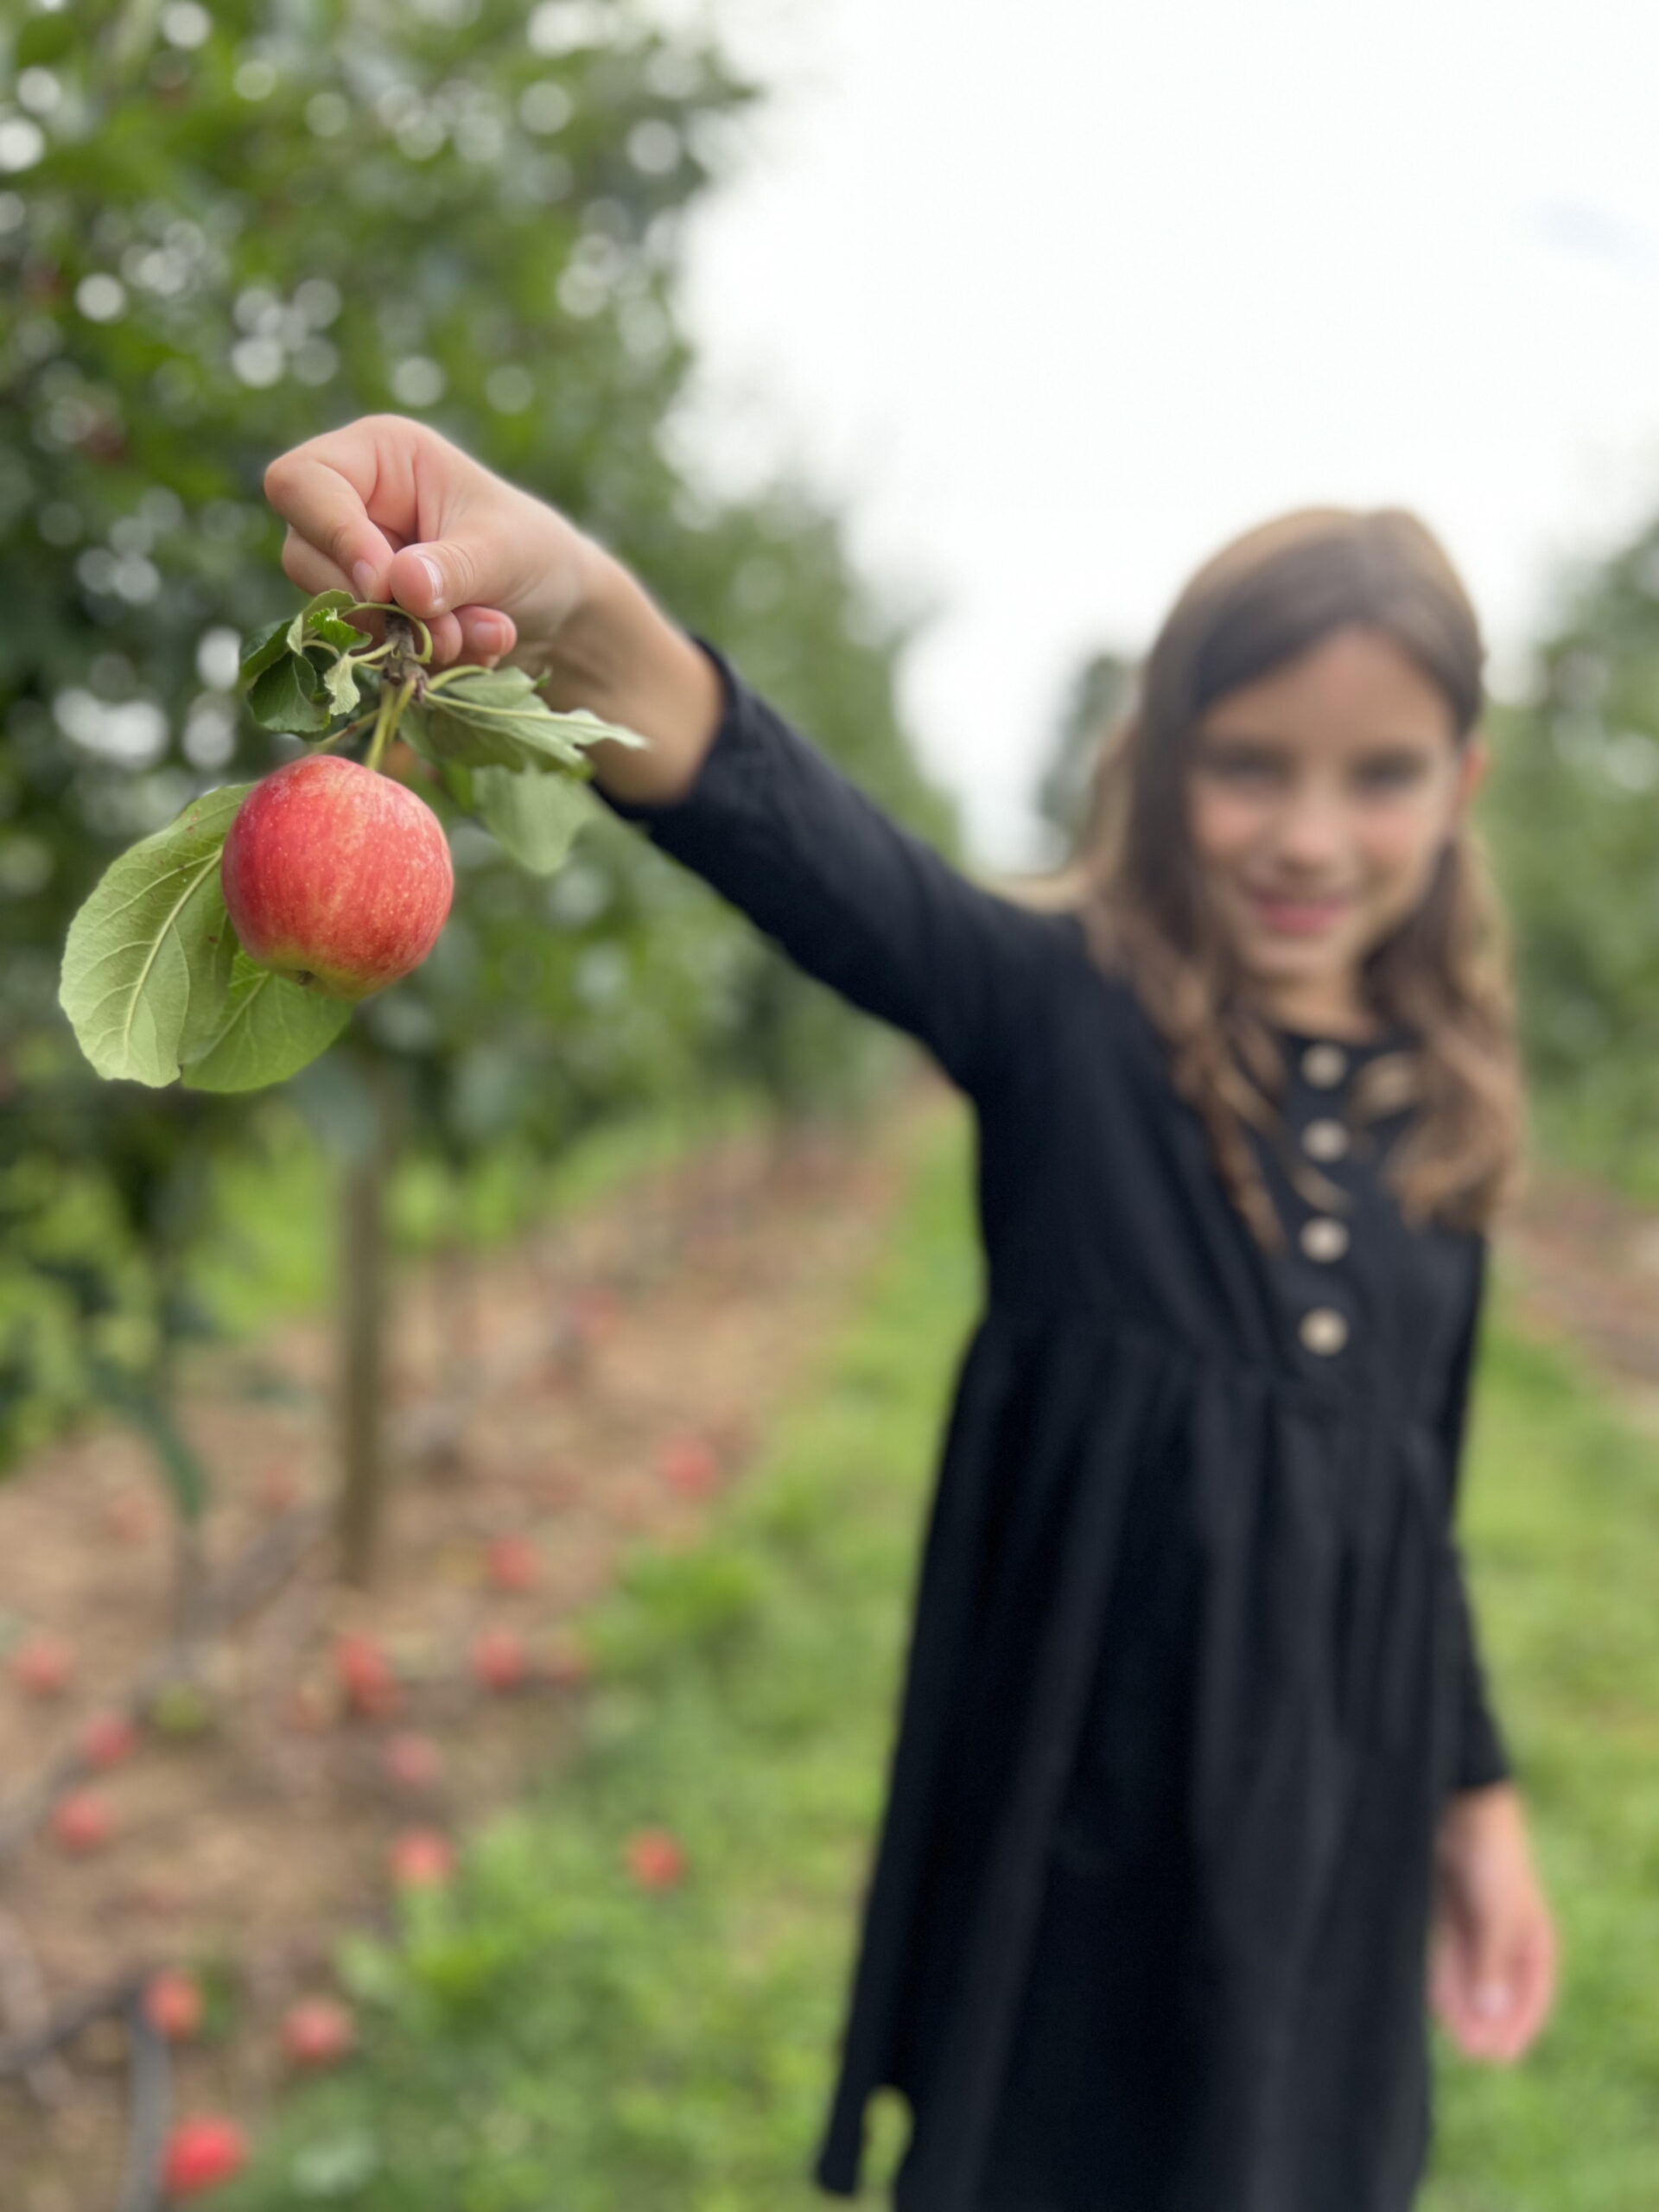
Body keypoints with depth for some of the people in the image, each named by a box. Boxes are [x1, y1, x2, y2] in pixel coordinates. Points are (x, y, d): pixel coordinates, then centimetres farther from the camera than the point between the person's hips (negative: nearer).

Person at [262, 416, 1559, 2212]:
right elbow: (818, 856, -34)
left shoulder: (1440, 1110, 2)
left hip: (1339, 1814, 5)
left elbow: (1416, 1505, 11)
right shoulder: (1062, 1007, -12)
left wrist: (1478, 1801, 15)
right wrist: (577, 609, -52)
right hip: (1084, 1793, -4)